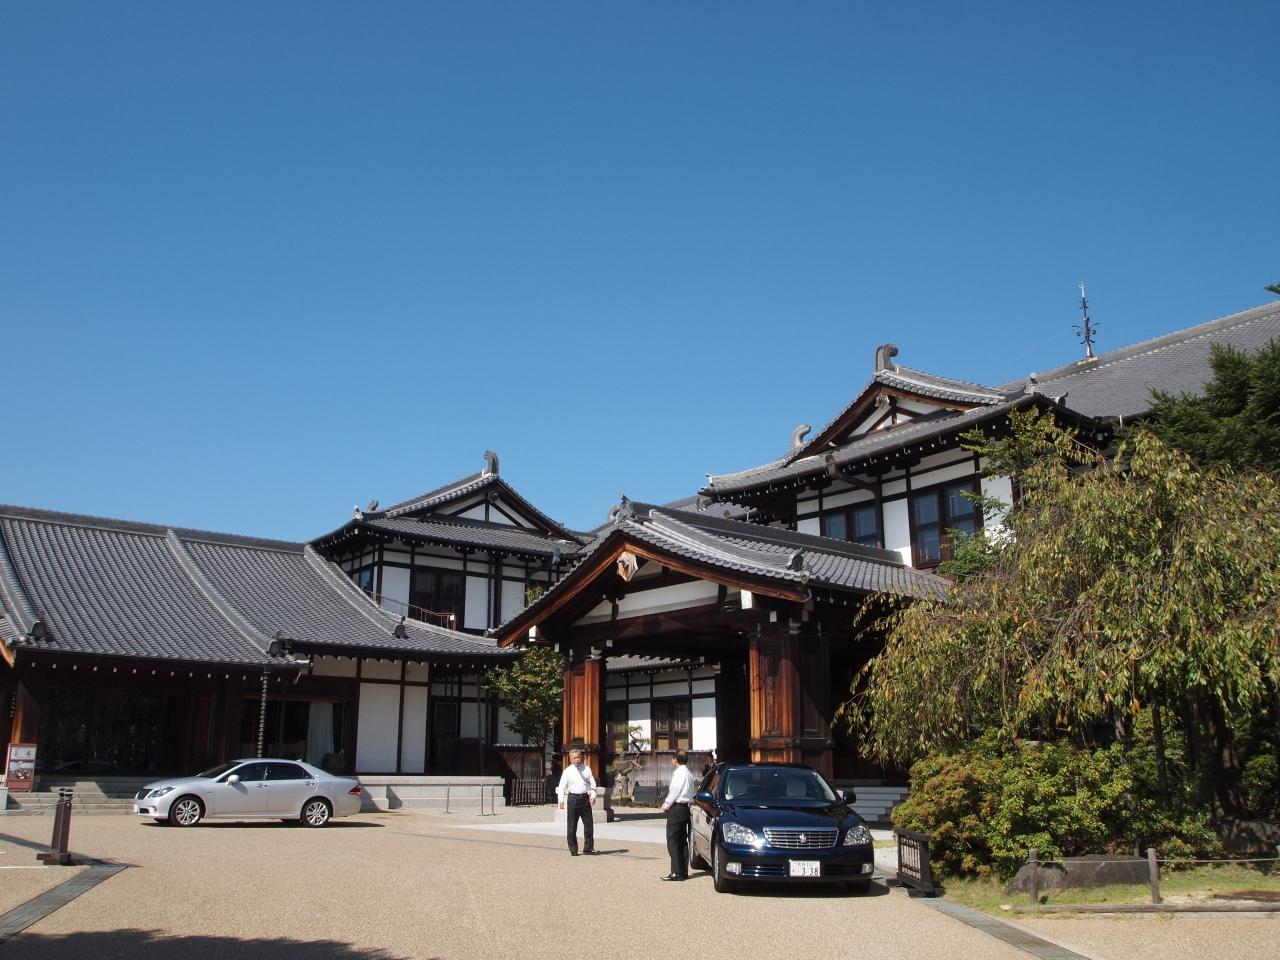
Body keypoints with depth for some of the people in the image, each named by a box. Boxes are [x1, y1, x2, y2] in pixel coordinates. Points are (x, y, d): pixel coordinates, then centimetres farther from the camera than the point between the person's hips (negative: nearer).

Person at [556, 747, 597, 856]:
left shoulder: (586, 769, 8)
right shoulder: (567, 771, 0)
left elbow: (592, 784, 8)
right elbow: (562, 786, -2)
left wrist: (593, 796, -7)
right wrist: (561, 800, -13)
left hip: (585, 798, 2)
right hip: (573, 798, -2)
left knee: (588, 823, 5)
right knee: (571, 826, 2)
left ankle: (588, 847, 16)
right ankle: (573, 850, 12)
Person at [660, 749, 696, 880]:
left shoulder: (680, 773, -15)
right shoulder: (688, 773, 14)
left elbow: (675, 791, -17)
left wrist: (666, 804, -3)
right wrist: (668, 803, 14)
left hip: (676, 809, -10)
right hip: (685, 808, 10)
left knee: (673, 841, -7)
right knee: (682, 841, 12)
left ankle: (677, 872, -9)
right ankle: (683, 871, 15)